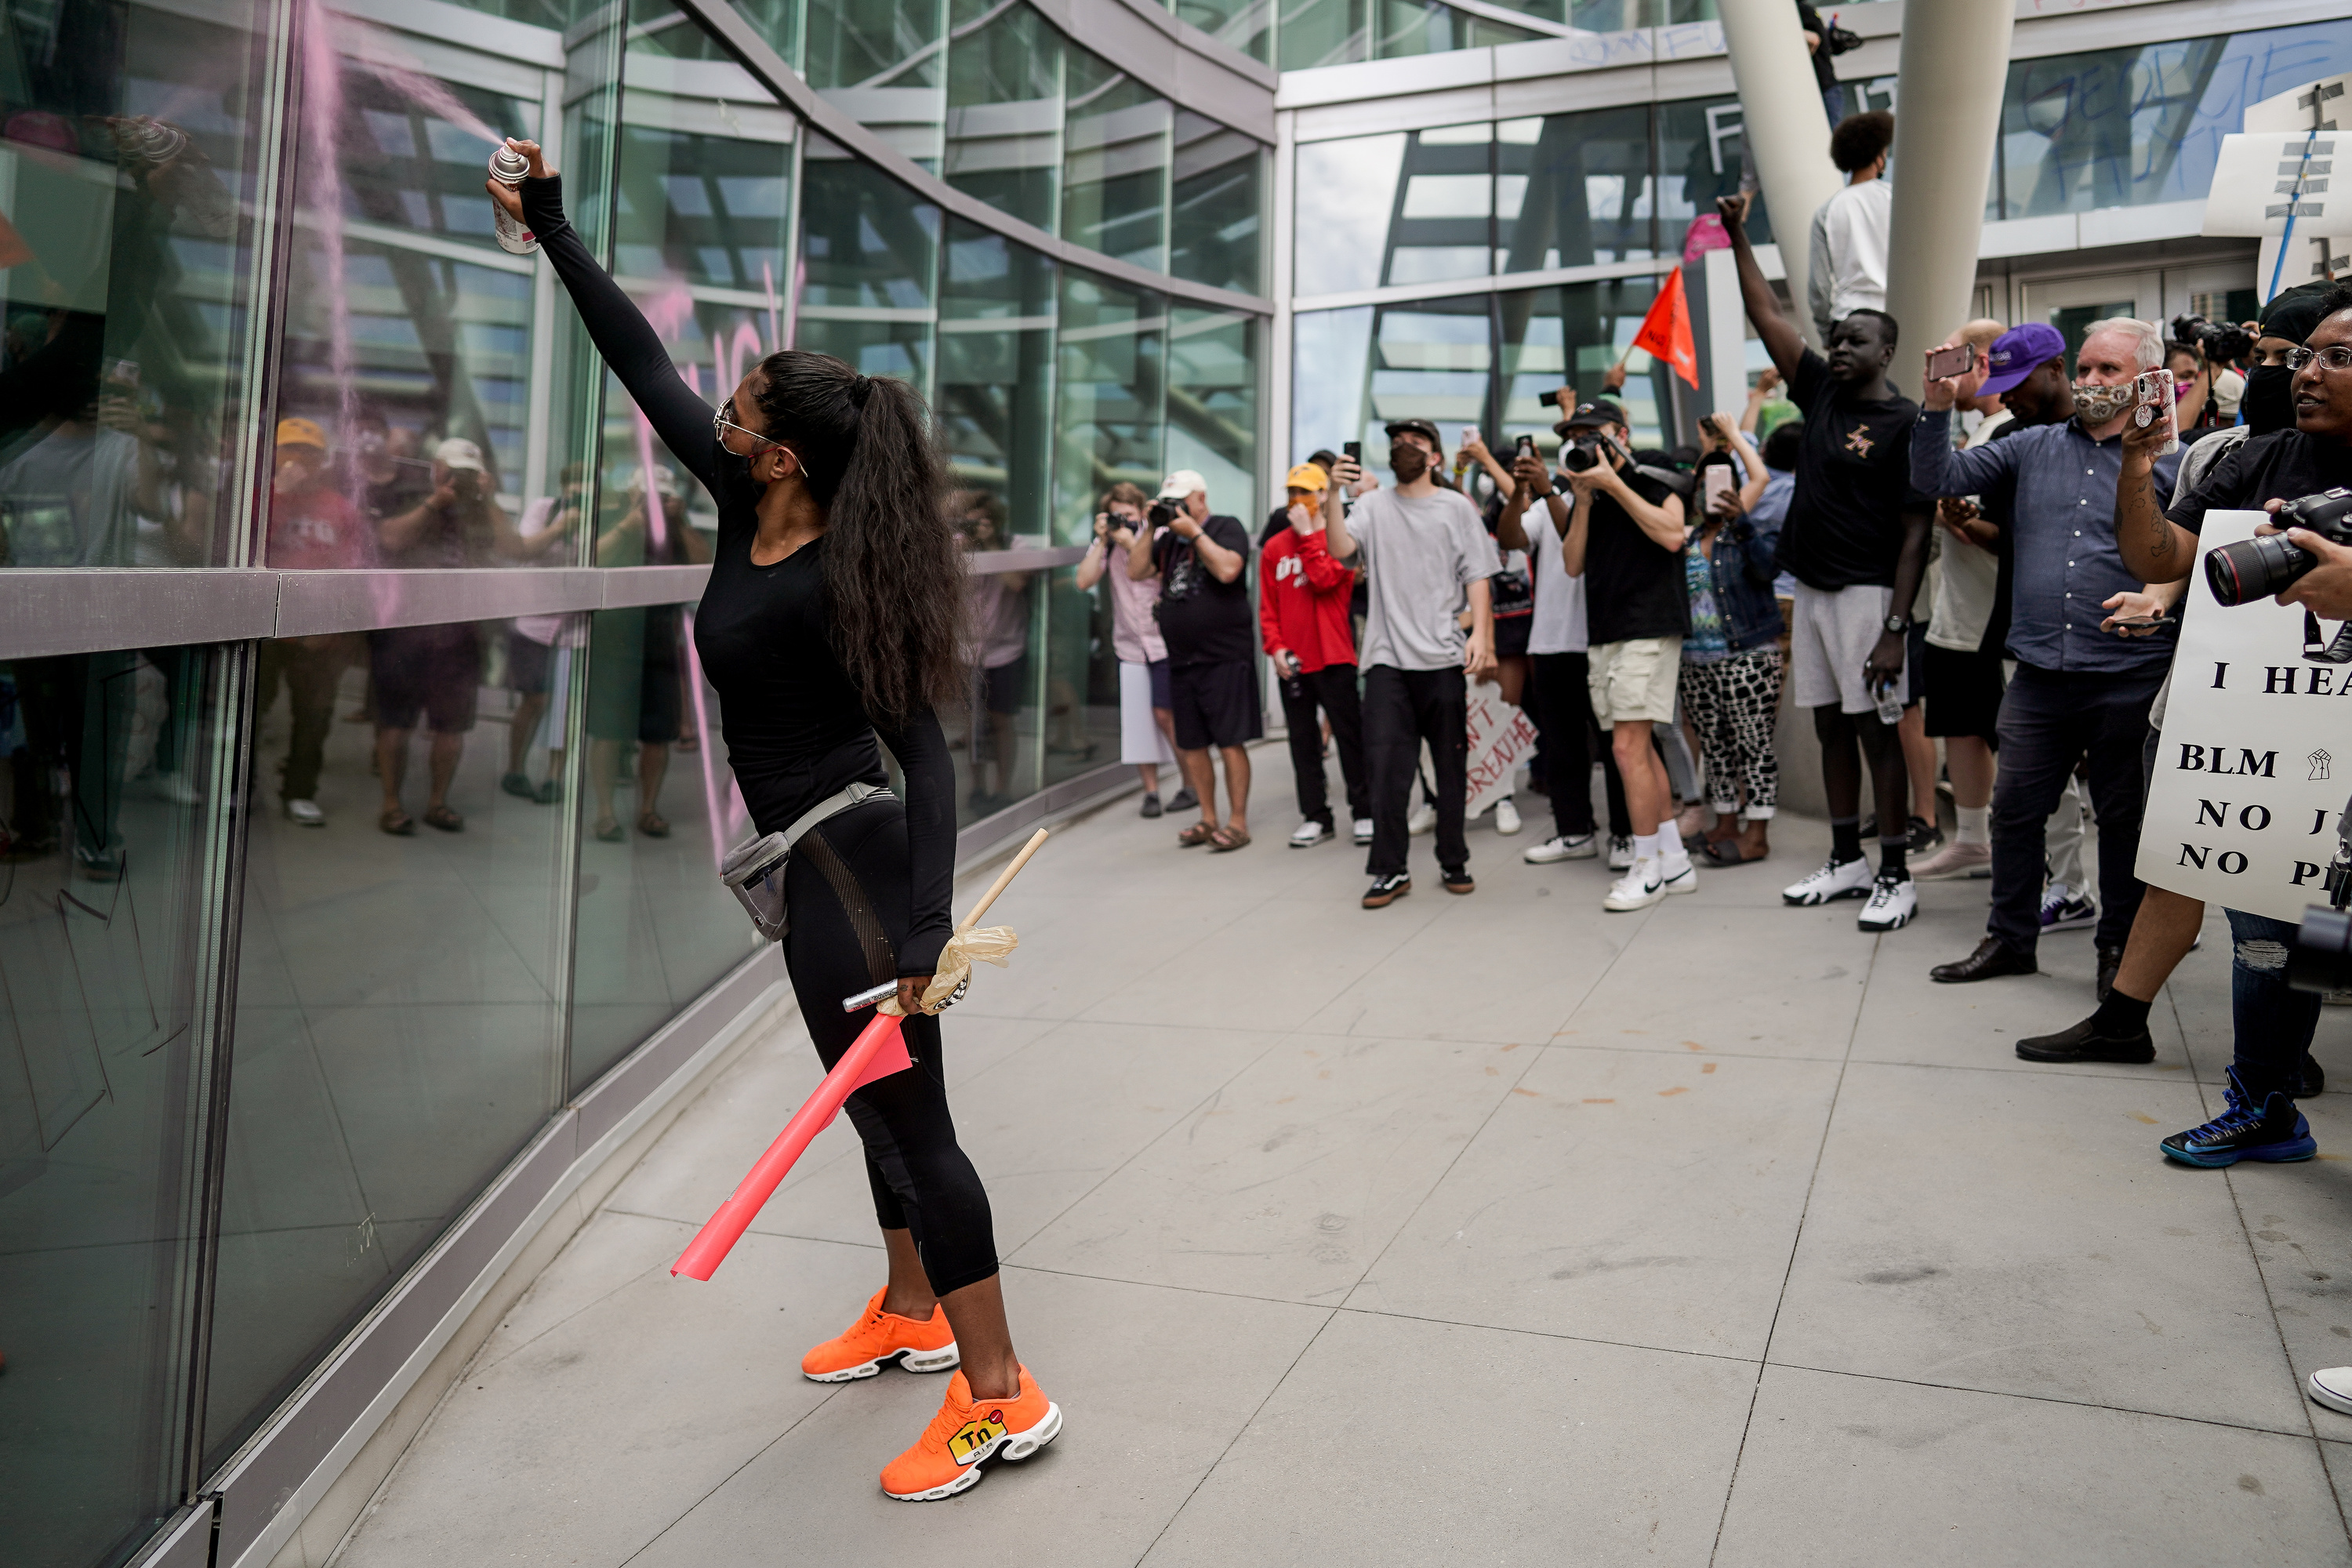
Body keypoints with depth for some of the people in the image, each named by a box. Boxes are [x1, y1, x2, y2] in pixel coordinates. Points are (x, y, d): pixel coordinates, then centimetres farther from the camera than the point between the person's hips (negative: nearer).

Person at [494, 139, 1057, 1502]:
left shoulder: (831, 580, -21)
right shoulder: (744, 507, 2)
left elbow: (923, 745, -23)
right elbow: (646, 365, 12)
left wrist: (927, 927, -28)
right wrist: (554, 232, 14)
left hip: (849, 861, -10)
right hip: (820, 858, 10)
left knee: (908, 1115, -4)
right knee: (879, 1105, 20)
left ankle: (999, 1393, 7)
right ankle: (910, 1313, 39)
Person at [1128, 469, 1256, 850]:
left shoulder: (1227, 527, -1)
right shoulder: (1169, 538, 16)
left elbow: (1227, 569, -19)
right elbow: (1136, 571, 10)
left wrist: (1193, 531, -14)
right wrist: (1150, 529, 2)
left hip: (1223, 657, -7)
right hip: (1181, 660, 7)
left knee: (1230, 743, -6)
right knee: (1190, 746, 9)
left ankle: (1238, 822, 0)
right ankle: (1208, 820, 20)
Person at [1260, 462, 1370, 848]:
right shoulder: (1274, 547, 10)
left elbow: (1325, 579, -17)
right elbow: (1267, 606, 8)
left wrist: (1307, 535, -11)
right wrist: (1275, 646, -5)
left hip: (1333, 656, -4)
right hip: (1292, 661, 4)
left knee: (1349, 735, 1)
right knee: (1303, 740, 8)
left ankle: (1364, 812, 10)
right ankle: (1315, 816, 15)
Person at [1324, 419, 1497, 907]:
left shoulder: (1456, 506, 9)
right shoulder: (1372, 505, 11)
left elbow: (1477, 577, 4)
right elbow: (1341, 549, -5)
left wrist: (1481, 633, -8)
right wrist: (1332, 494, -17)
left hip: (1444, 657, 0)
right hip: (1387, 658, 0)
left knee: (1451, 765, 6)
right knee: (1385, 766, -4)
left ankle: (1453, 862, 18)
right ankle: (1390, 870, 4)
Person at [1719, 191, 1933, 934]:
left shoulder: (1906, 424, -9)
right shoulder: (1822, 394, 9)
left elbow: (1914, 534, -12)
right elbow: (1768, 317, 13)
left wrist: (1895, 628, -19)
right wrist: (1738, 237, 9)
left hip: (1866, 593, -7)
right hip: (1810, 590, 7)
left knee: (1875, 729, -4)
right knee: (1832, 728, 11)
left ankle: (1896, 878, 3)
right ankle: (1847, 862, 21)